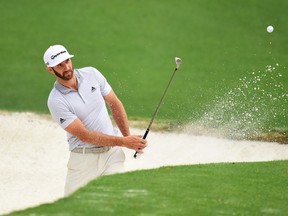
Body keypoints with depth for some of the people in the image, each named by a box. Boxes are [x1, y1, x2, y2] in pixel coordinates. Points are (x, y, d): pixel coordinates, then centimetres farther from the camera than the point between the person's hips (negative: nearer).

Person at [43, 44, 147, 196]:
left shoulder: (91, 74, 2)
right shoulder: (56, 101, -13)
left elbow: (114, 104, 13)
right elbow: (84, 135, -16)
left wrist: (128, 137, 4)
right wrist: (123, 142, -18)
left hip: (112, 153, 3)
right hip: (83, 159, -2)